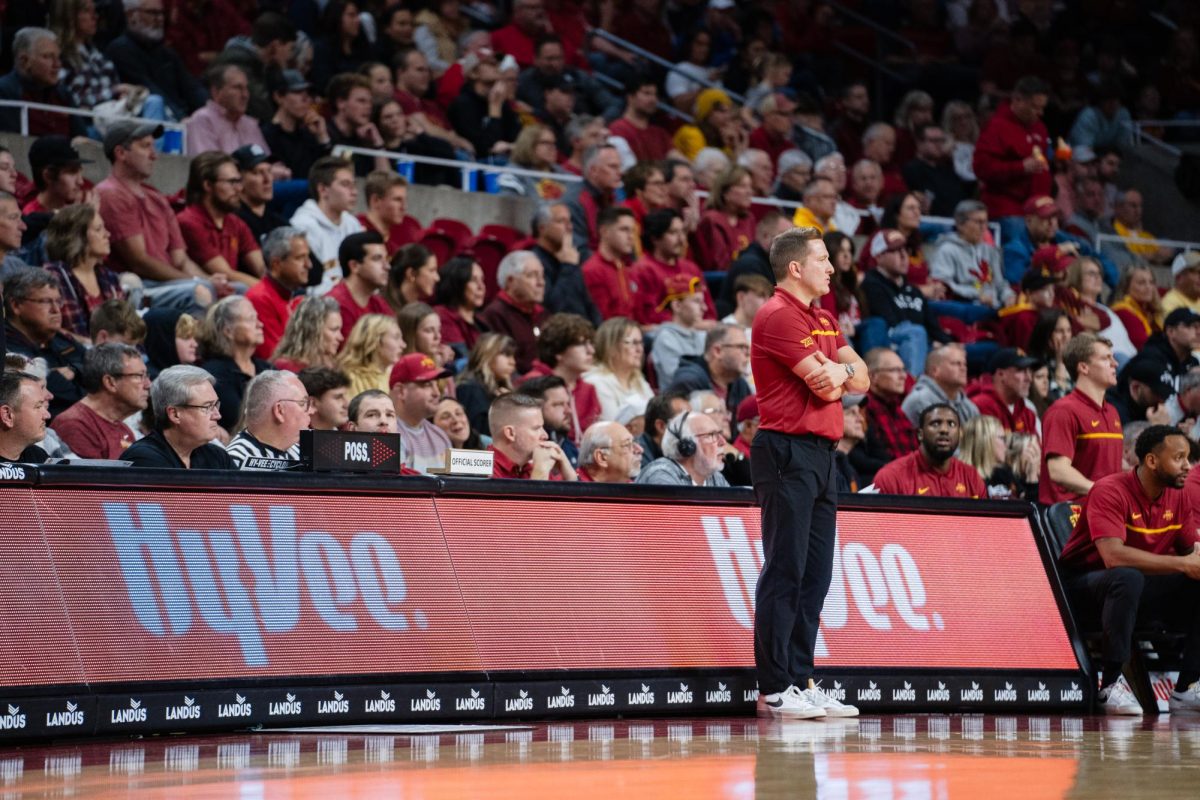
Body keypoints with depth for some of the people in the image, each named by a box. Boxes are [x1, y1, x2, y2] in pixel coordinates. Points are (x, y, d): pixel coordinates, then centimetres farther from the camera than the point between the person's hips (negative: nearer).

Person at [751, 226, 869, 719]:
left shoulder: (823, 320, 20)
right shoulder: (779, 316, -10)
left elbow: (861, 379, 13)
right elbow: (823, 385, -16)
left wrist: (842, 371, -8)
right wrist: (839, 374, 5)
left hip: (820, 455, 9)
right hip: (788, 452, -9)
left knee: (815, 575, 8)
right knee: (785, 572, -9)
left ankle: (801, 682, 12)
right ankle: (774, 690, -8)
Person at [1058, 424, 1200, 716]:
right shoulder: (1110, 491, -22)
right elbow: (1113, 555, -34)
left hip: (1142, 585, 7)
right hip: (1085, 581, -7)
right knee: (1128, 576, -39)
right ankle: (1110, 684, -31)